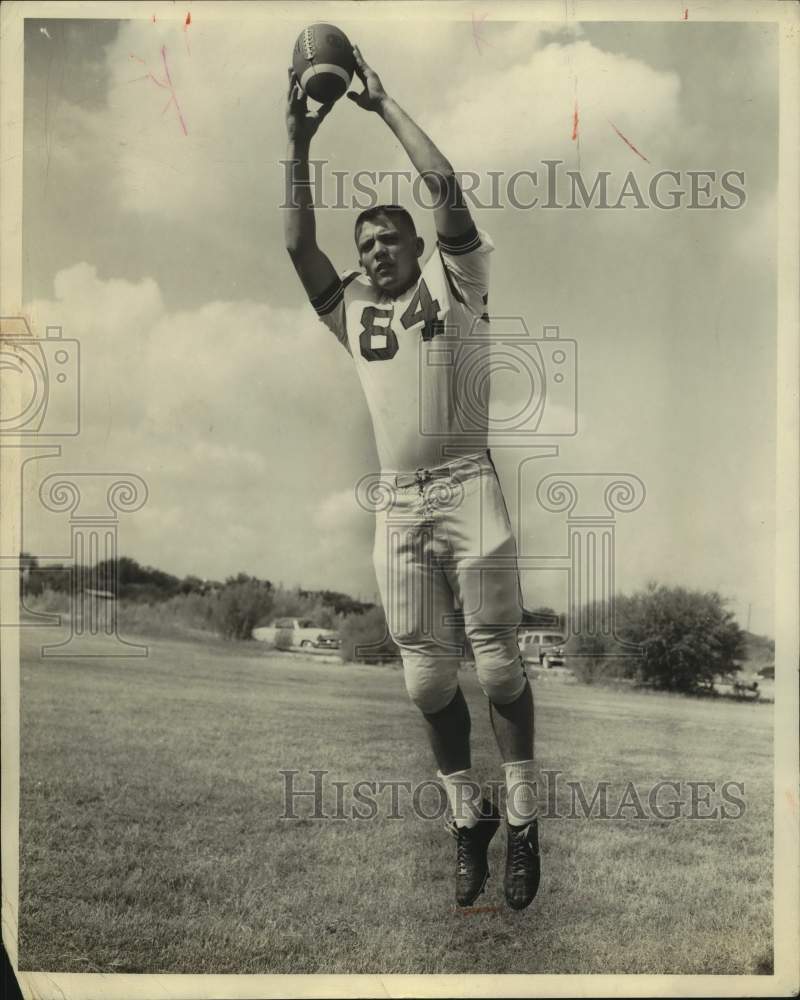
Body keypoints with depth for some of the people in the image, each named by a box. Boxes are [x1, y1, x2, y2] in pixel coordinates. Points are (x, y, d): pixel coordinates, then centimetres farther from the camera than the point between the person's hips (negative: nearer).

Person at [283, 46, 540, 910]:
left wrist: (382, 104, 7)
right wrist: (298, 144, 10)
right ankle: (468, 817, 18)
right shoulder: (353, 310, 19)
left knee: (497, 659, -4)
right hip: (398, 504, 4)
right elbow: (297, 244, 12)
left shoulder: (454, 281, 10)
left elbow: (446, 189, -1)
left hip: (467, 487, -4)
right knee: (426, 676, 4)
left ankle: (522, 820, 7)